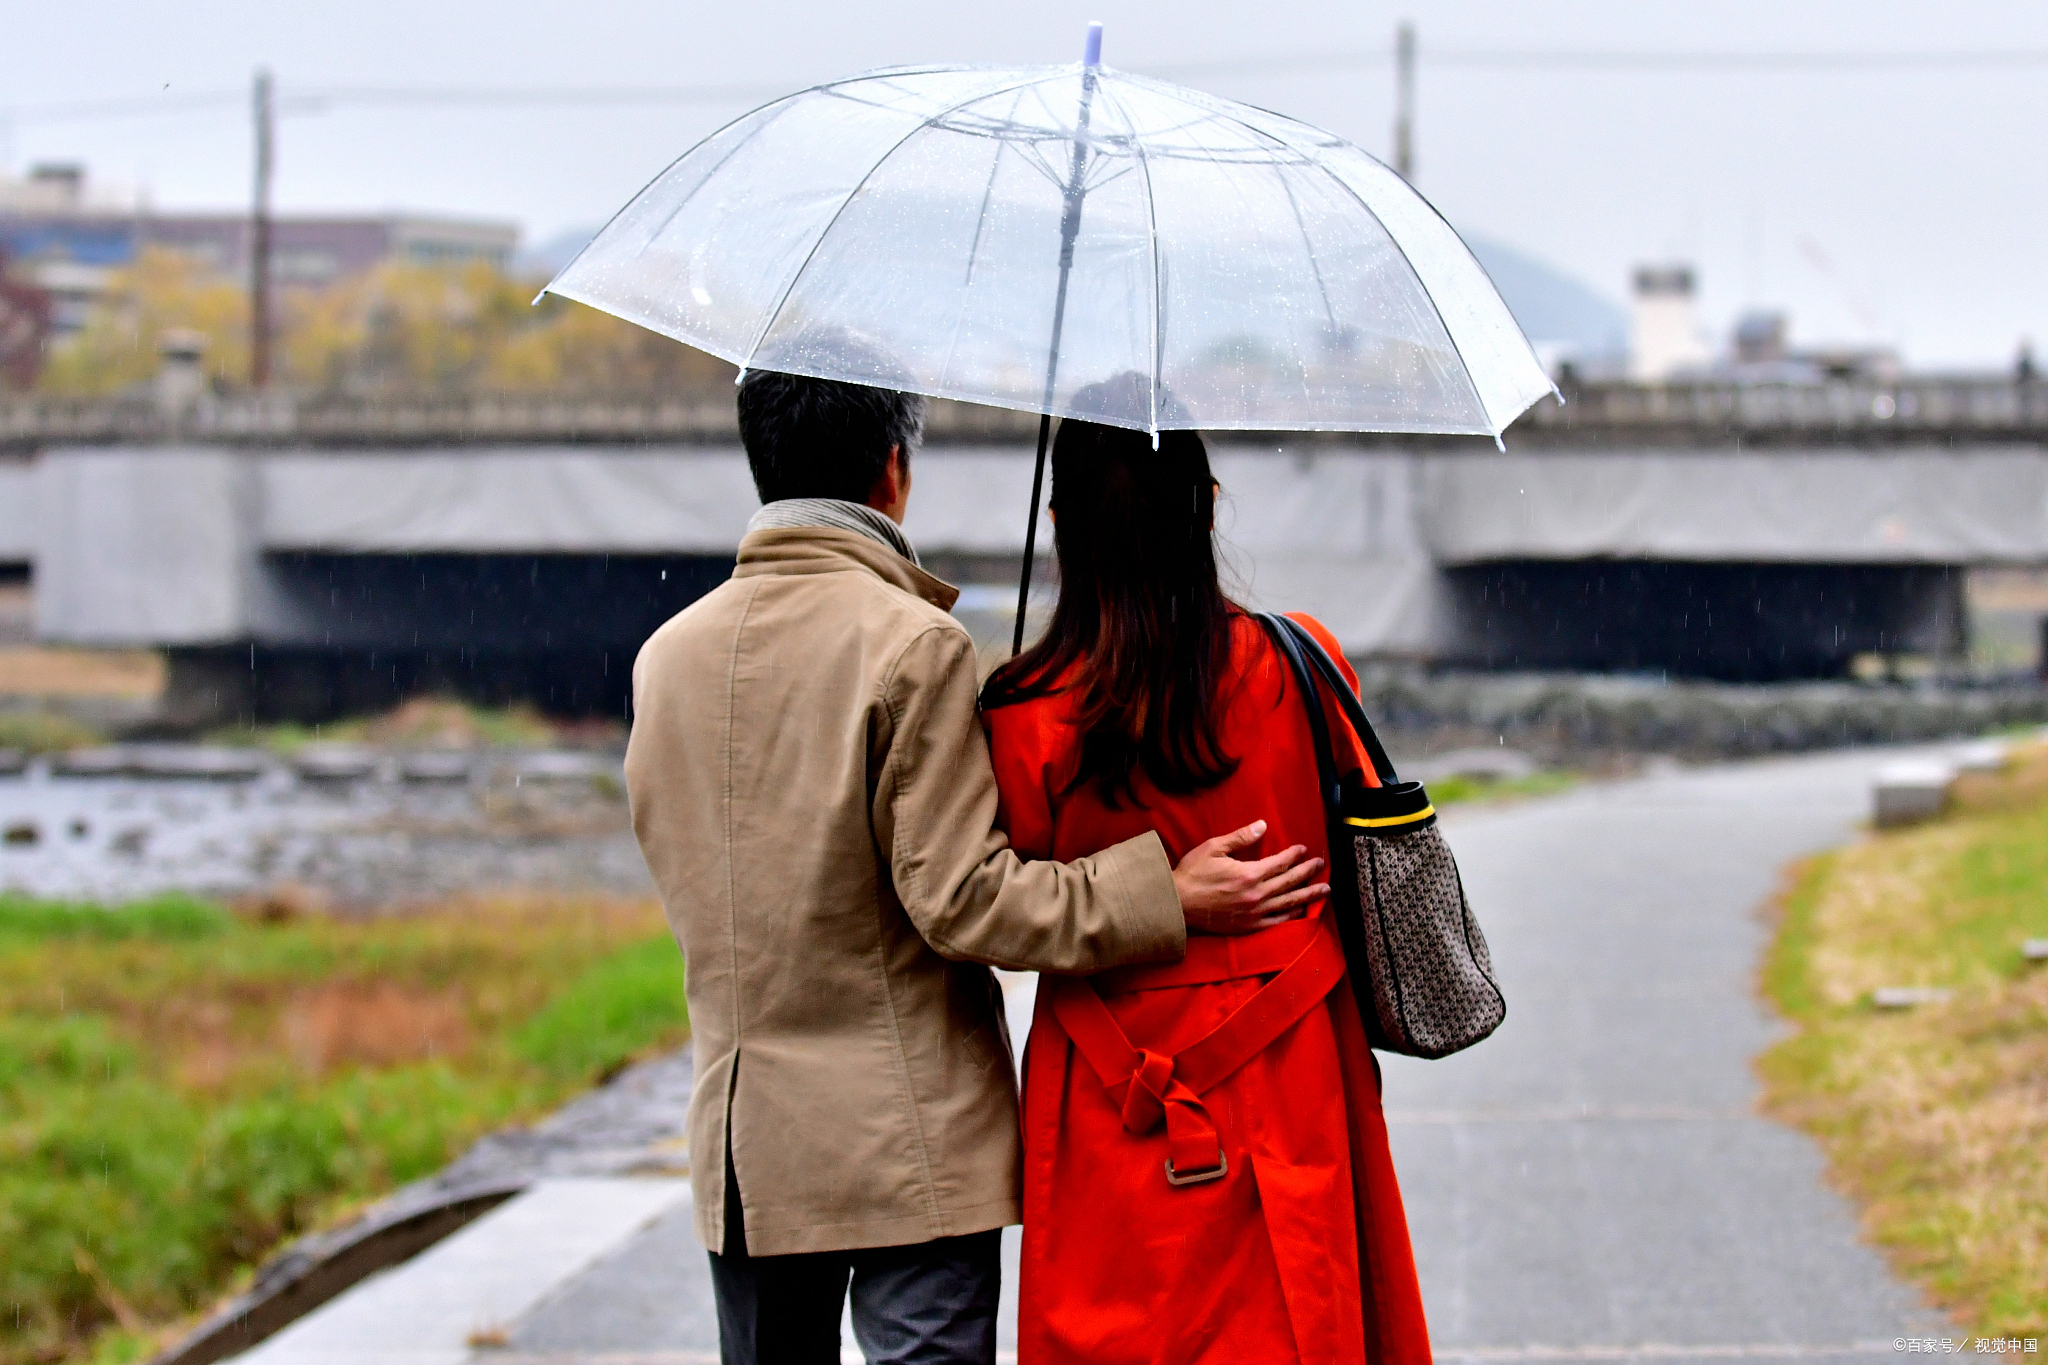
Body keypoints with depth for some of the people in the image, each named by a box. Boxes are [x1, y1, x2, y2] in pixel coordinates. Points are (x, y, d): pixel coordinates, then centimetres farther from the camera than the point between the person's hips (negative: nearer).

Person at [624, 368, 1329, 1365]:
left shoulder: (666, 656, 7)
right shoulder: (914, 644, -12)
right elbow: (958, 898, -16)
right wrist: (1167, 897, -14)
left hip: (740, 1142, 6)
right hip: (911, 1141, -6)